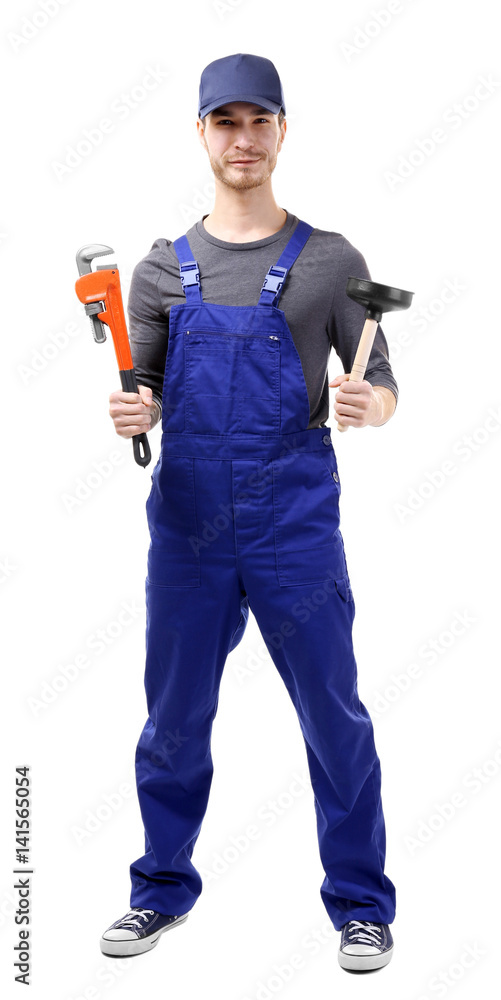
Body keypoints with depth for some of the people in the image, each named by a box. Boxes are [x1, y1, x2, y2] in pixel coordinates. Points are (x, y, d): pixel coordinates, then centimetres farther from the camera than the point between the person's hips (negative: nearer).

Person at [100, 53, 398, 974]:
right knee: (173, 719, 12)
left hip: (295, 527, -2)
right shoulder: (162, 269, 10)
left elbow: (381, 386, 3)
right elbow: (145, 394, 13)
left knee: (335, 718, 5)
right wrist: (134, 411, -10)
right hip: (187, 525, 2)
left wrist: (371, 405, -20)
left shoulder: (330, 261, 4)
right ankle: (163, 890, 32)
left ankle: (361, 904, 22)